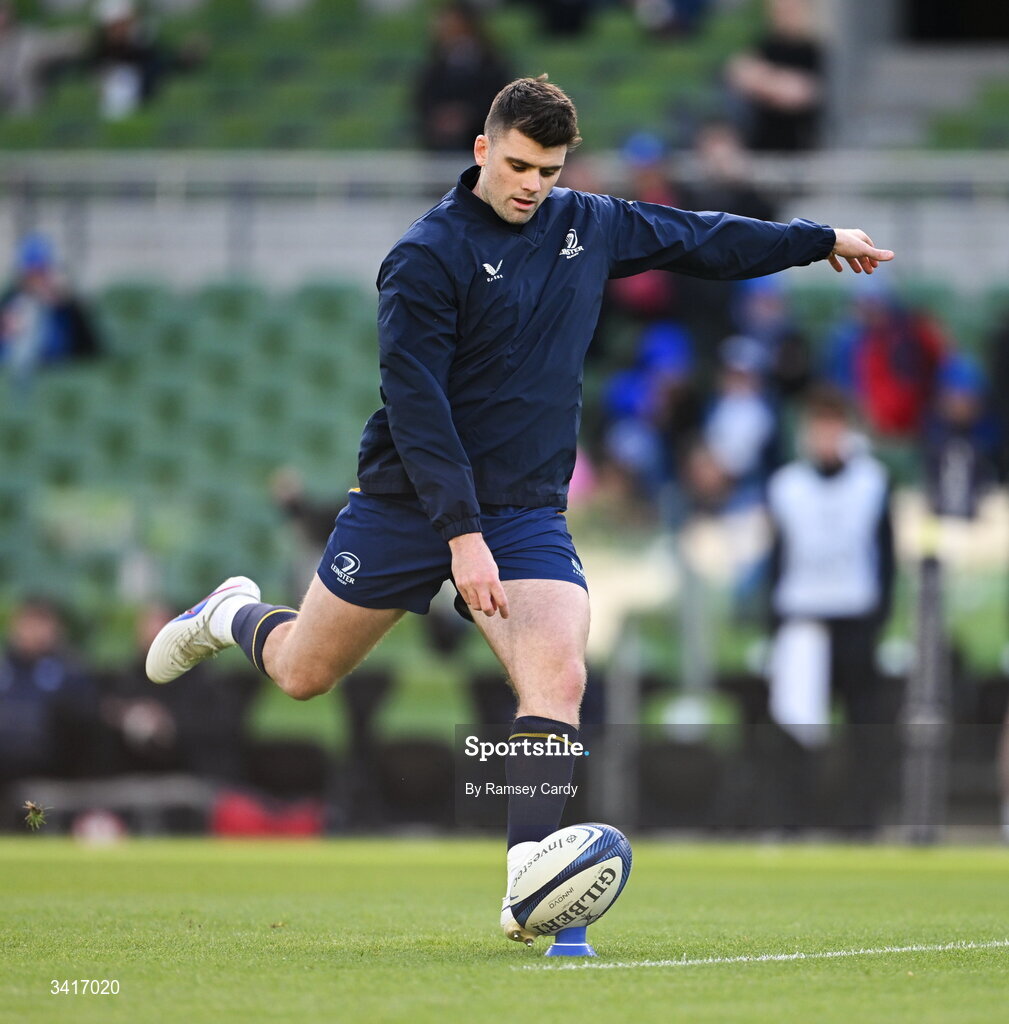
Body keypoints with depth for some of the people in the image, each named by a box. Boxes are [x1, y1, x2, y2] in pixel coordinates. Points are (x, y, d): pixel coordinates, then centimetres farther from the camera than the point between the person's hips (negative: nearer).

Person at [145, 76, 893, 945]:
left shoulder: (588, 226, 3)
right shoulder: (428, 255, -15)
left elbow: (701, 239, 20)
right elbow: (414, 403, -19)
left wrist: (822, 241, 26)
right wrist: (461, 535, -26)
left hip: (527, 511, 3)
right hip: (410, 504, -3)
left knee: (558, 679, -20)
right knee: (302, 674, 10)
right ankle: (231, 617, 46)